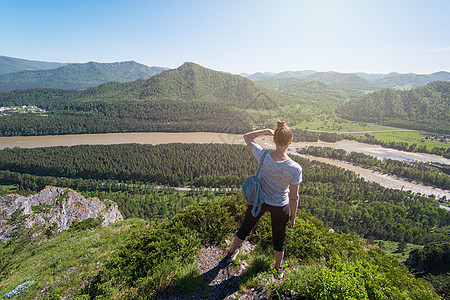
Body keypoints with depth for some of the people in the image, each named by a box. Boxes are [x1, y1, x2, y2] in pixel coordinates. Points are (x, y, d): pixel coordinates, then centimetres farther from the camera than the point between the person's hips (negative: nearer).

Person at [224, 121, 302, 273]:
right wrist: (293, 216, 0)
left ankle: (231, 252, 53)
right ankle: (278, 266, 54)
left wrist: (266, 130, -9)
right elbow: (294, 197, -16)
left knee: (245, 227, 27)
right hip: (280, 206, -1)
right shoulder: (295, 169, -28)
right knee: (279, 237, 26)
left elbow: (247, 137, -7)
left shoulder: (263, 156, -25)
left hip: (259, 200, 2)